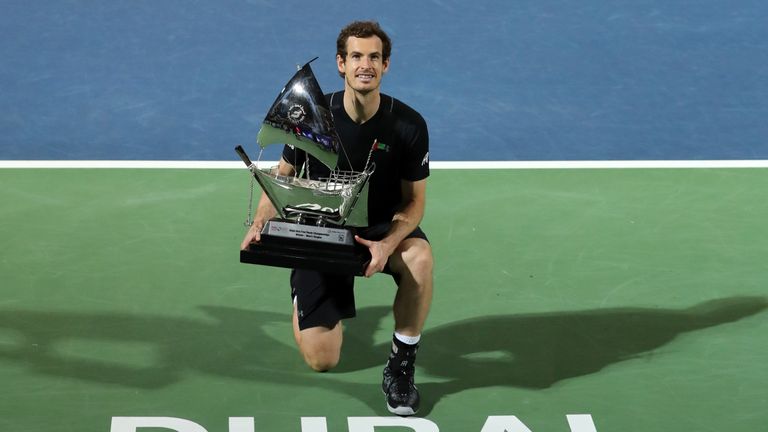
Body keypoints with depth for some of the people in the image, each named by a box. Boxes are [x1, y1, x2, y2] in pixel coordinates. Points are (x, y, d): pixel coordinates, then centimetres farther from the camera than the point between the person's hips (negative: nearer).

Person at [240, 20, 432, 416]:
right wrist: (259, 224, -18)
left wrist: (387, 244, -29)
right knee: (321, 359, -7)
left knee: (420, 257, -39)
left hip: (382, 229, 0)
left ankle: (401, 366, -19)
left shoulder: (409, 125, -14)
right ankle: (302, 299, 32)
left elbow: (414, 200, -10)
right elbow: (283, 176, 1)